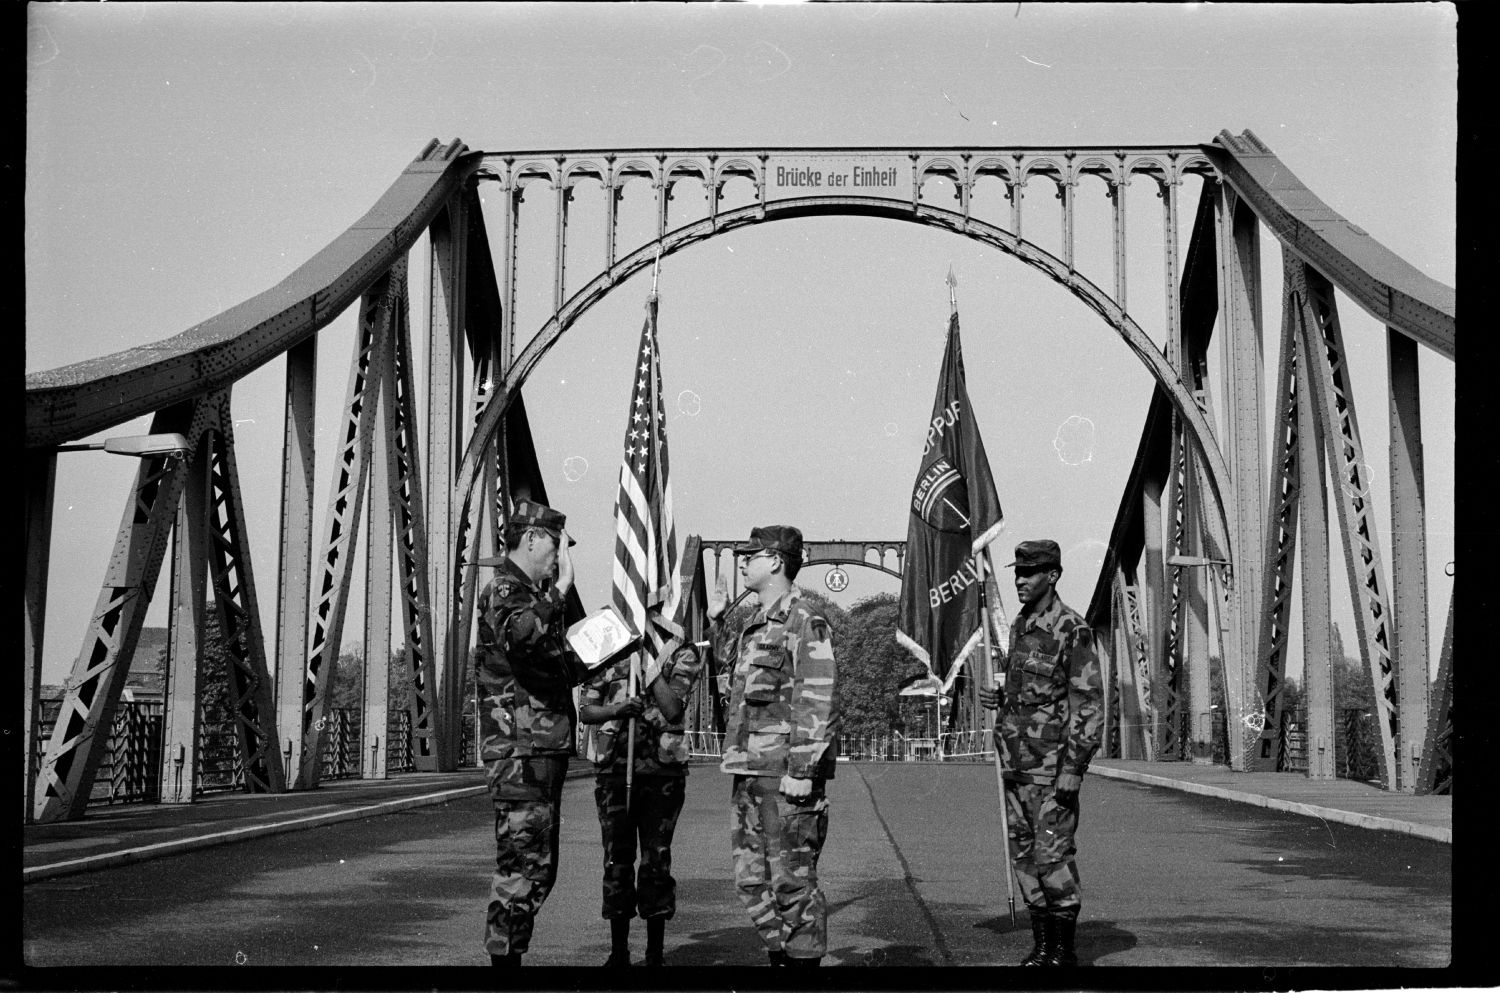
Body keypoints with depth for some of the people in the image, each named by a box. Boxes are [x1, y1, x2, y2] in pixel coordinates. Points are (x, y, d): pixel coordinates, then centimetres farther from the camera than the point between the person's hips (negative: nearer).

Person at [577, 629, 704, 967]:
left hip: (662, 773, -1)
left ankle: (655, 953, 10)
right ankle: (619, 952, 13)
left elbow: (673, 710, -10)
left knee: (657, 861, 1)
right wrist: (618, 709, -15)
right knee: (617, 861, 4)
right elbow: (585, 710, 3)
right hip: (614, 770, 1)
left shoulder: (682, 655, 4)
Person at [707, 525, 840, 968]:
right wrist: (717, 622, 27)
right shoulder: (754, 623, 18)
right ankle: (780, 956, 21)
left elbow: (820, 700, -16)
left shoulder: (804, 621, -9)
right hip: (749, 773, 9)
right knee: (752, 879, 12)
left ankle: (804, 960, 4)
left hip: (786, 774, -9)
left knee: (792, 881, -3)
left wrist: (803, 770, -21)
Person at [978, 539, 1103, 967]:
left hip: (1052, 765, -8)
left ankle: (1064, 951, 4)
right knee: (1025, 855, 9)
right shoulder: (1019, 626, 13)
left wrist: (1073, 770, -19)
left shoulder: (1072, 630, -12)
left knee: (1053, 856, -6)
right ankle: (1041, 946, 17)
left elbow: (1090, 705, -15)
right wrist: (998, 698, 4)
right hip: (1017, 764, 8)